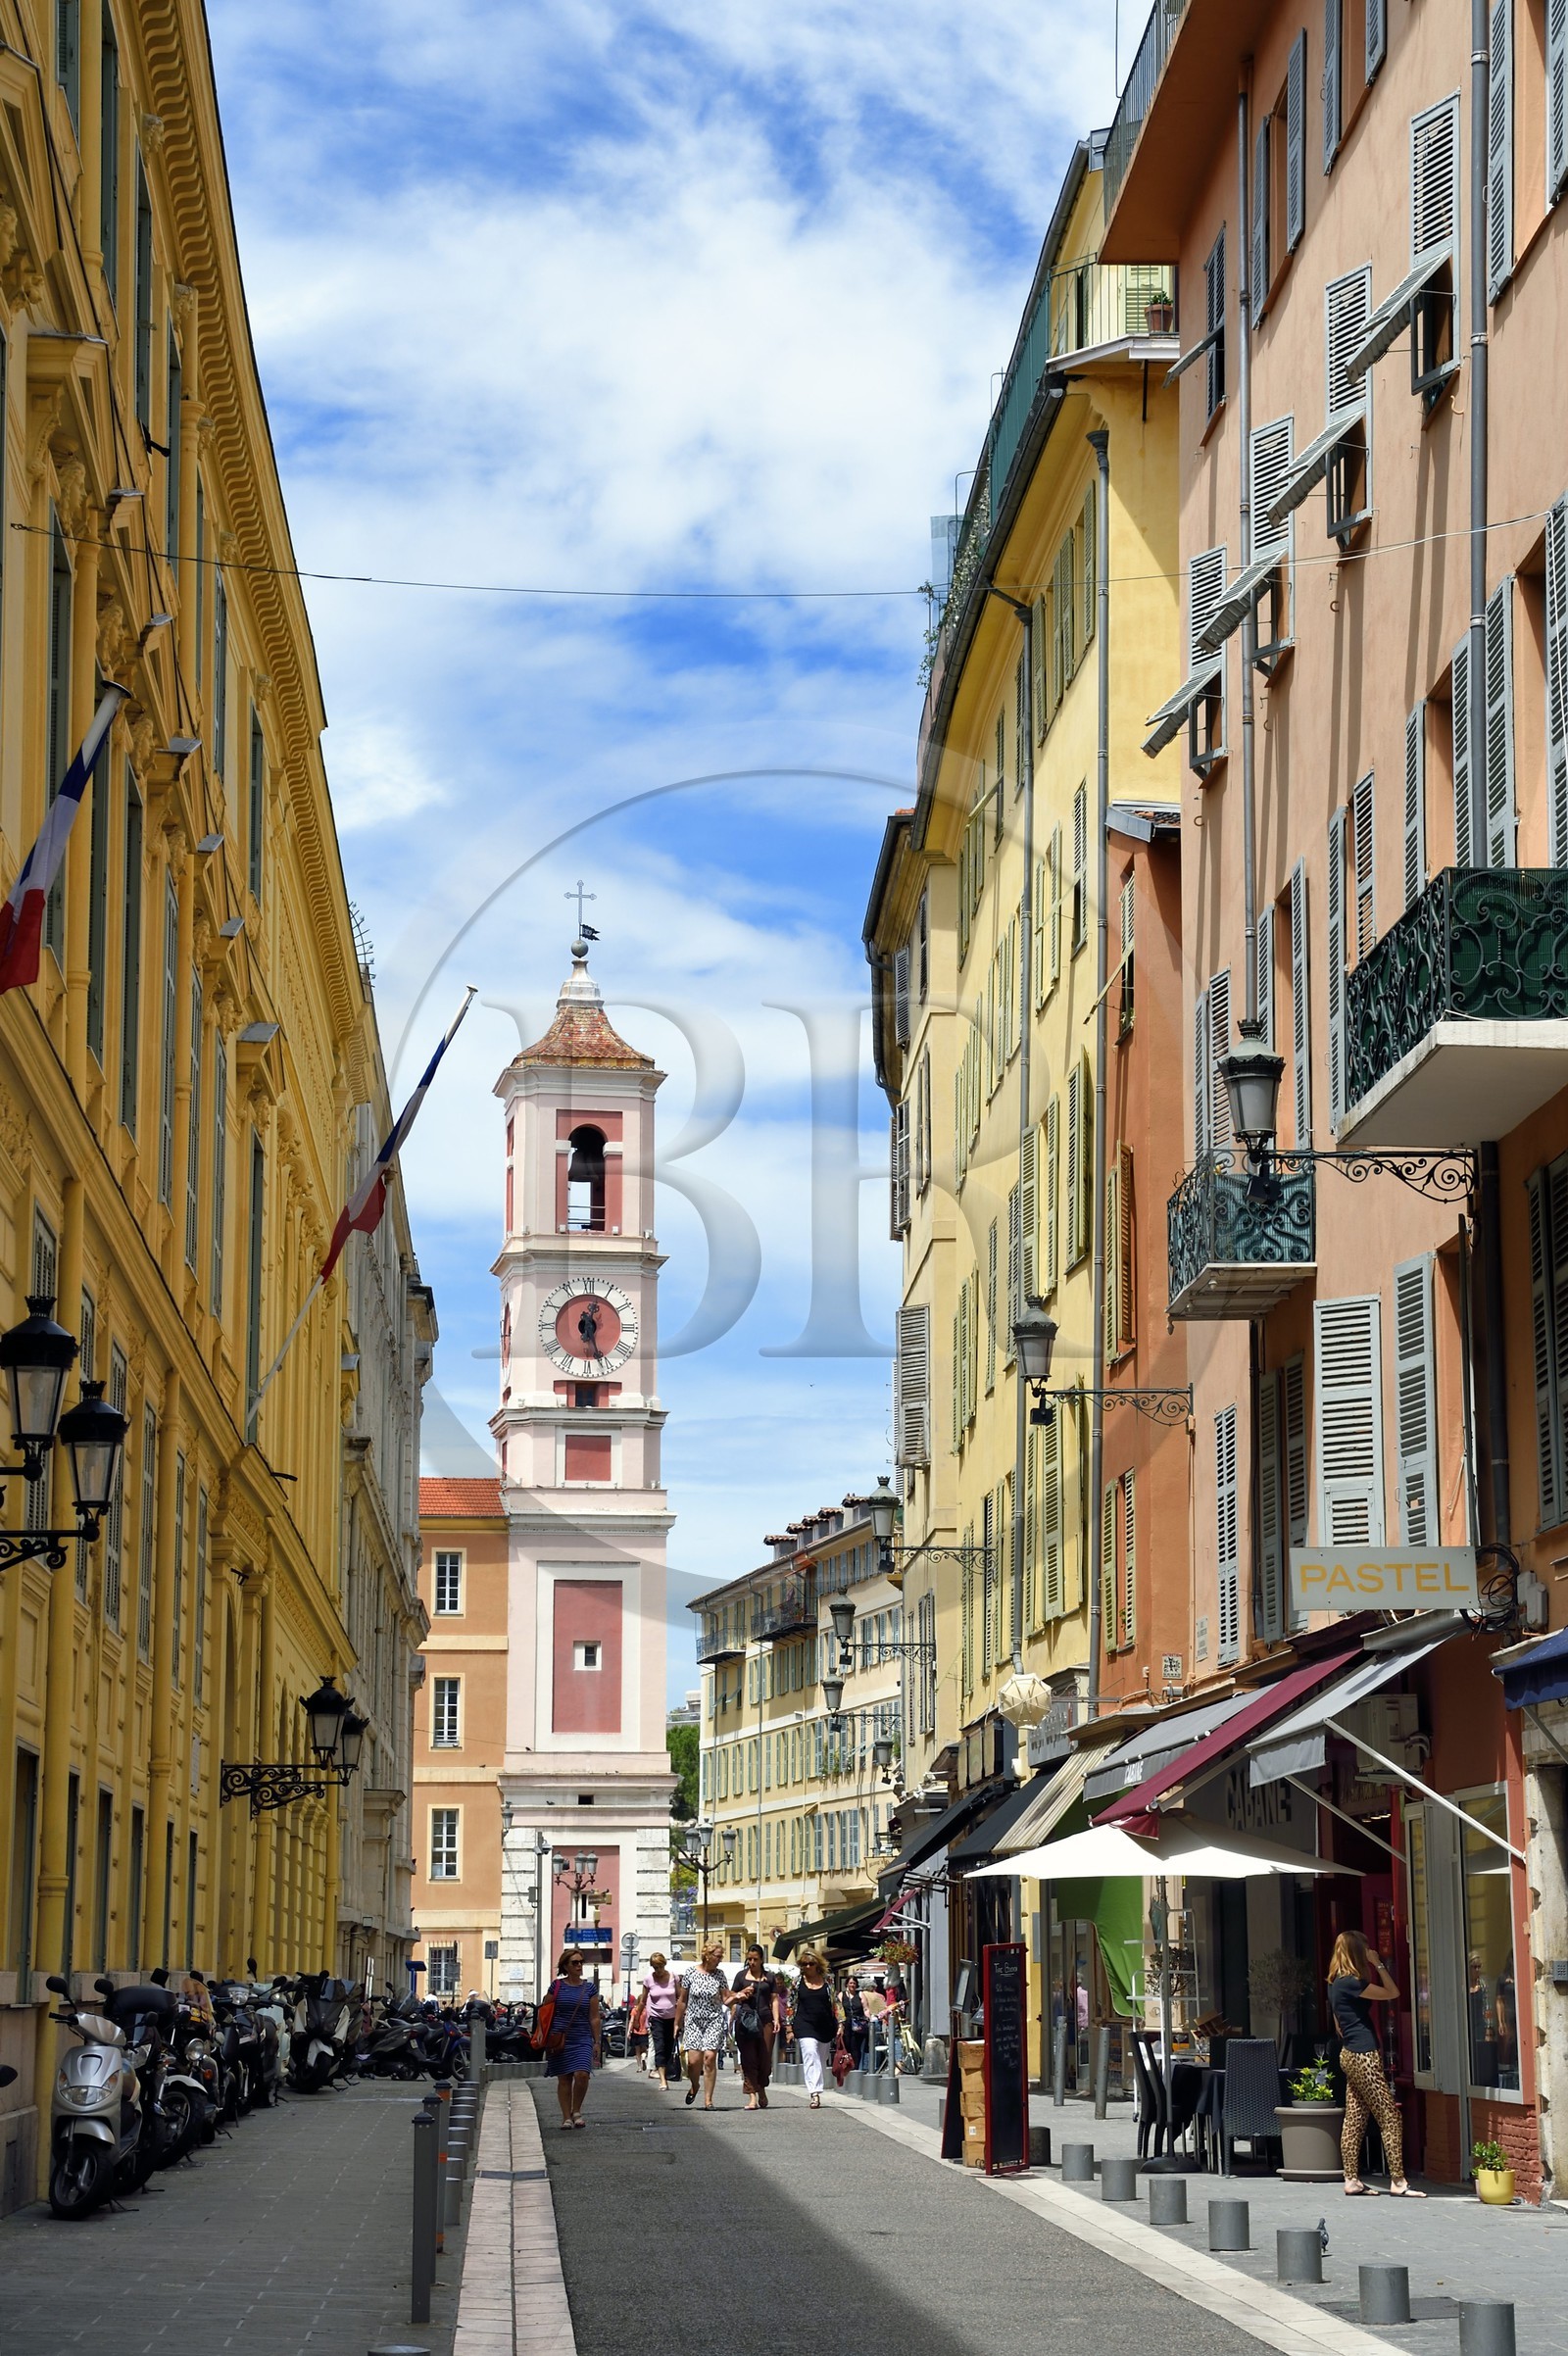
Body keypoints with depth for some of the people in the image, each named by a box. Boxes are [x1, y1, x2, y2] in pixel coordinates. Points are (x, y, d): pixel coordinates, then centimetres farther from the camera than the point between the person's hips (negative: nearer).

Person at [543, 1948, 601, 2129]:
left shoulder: (589, 1989, 6)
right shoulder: (557, 1986, 4)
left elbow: (594, 2018, 9)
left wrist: (597, 2042, 5)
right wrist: (545, 2037, 3)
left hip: (582, 2039, 0)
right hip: (560, 2039, 0)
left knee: (581, 2074, -15)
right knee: (564, 2079, 1)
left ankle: (576, 2111, 6)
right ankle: (566, 2117, 9)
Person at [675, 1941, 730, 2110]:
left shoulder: (719, 1974, 3)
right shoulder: (691, 1972, 0)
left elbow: (726, 1998, 3)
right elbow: (682, 2000, 7)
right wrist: (677, 2023, 10)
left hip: (714, 2020, 0)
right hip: (693, 2021, 0)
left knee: (710, 2058, -13)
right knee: (693, 2060, -9)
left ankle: (708, 2099, -6)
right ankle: (694, 2086, 24)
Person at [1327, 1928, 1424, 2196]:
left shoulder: (1336, 1983, 14)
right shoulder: (1352, 1982, -15)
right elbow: (1392, 1993, -11)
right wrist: (1378, 1964, -3)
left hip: (1349, 2054, 10)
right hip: (1364, 2056, -10)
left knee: (1354, 2120, 9)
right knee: (1390, 2117, -8)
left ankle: (1352, 2181, 10)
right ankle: (1397, 2181, -8)